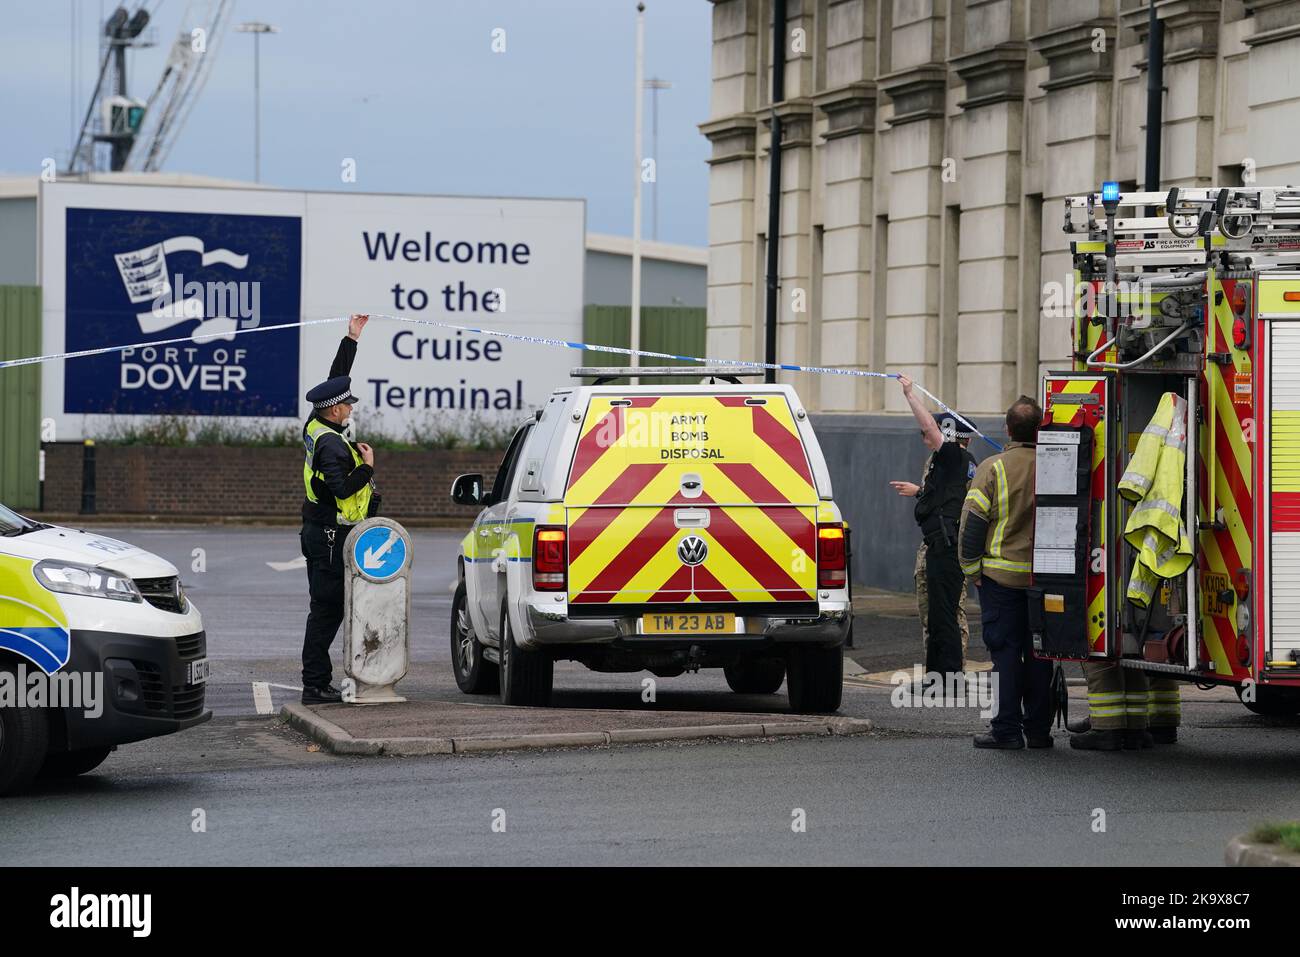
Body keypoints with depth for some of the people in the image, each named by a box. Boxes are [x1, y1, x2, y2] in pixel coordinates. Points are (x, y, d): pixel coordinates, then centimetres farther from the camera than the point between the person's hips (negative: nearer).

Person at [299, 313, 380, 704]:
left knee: (326, 609, 12)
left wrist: (352, 339, 20)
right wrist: (366, 467, -14)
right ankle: (315, 685, -8)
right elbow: (341, 490, -27)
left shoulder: (316, 428, 7)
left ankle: (317, 682, 15)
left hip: (319, 534, 10)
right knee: (327, 610, -8)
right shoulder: (331, 443, -20)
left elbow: (335, 381, 18)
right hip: (331, 537, -10)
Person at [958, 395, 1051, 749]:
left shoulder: (993, 468, -8)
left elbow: (973, 521, -8)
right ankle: (1039, 729, 12)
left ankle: (1007, 729, -1)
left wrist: (970, 567, 1)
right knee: (1039, 653, 9)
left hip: (1001, 574, -3)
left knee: (1005, 651, 0)